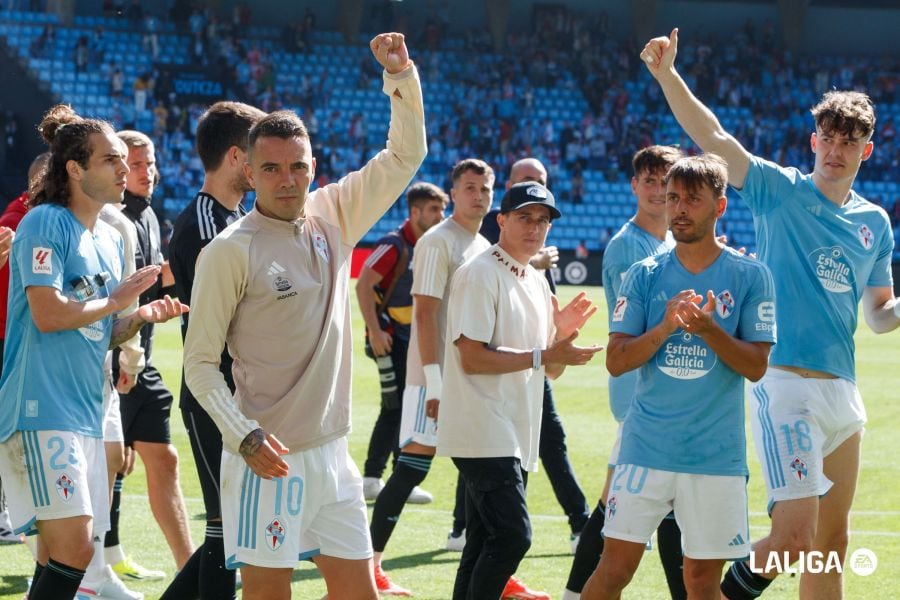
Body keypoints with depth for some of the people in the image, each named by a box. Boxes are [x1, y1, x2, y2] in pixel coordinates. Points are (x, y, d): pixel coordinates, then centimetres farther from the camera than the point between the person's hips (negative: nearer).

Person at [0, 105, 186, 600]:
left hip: (85, 413, 9)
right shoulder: (45, 224, -8)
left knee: (59, 553, 8)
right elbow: (48, 314, -19)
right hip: (40, 411, -9)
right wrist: (116, 300, -6)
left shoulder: (109, 238, 18)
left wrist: (140, 317, 4)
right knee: (73, 546, -18)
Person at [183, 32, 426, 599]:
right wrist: (245, 436, -17)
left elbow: (405, 155, 13)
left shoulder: (332, 216, 8)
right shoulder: (230, 251, -8)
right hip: (267, 459, -6)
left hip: (332, 454, 6)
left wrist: (401, 74, 0)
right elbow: (200, 362, -6)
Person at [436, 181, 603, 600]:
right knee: (513, 533, -16)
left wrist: (561, 336, -2)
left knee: (484, 543, 10)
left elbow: (551, 369, 19)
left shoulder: (537, 282, 17)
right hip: (482, 435, -9)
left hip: (514, 437, 9)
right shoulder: (480, 275, -10)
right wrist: (541, 355, -19)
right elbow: (472, 358, -18)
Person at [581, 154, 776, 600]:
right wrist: (665, 327, -17)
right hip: (645, 447, 1)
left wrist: (708, 329, -20)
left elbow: (756, 366, -3)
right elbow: (616, 361, -1)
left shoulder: (749, 276, 1)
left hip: (717, 456, -1)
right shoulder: (644, 275, 5)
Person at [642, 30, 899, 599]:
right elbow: (712, 136, -12)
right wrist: (667, 74, -24)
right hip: (786, 382, -6)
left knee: (832, 543, 10)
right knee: (793, 538, -18)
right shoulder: (781, 191, 0)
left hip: (843, 390, 6)